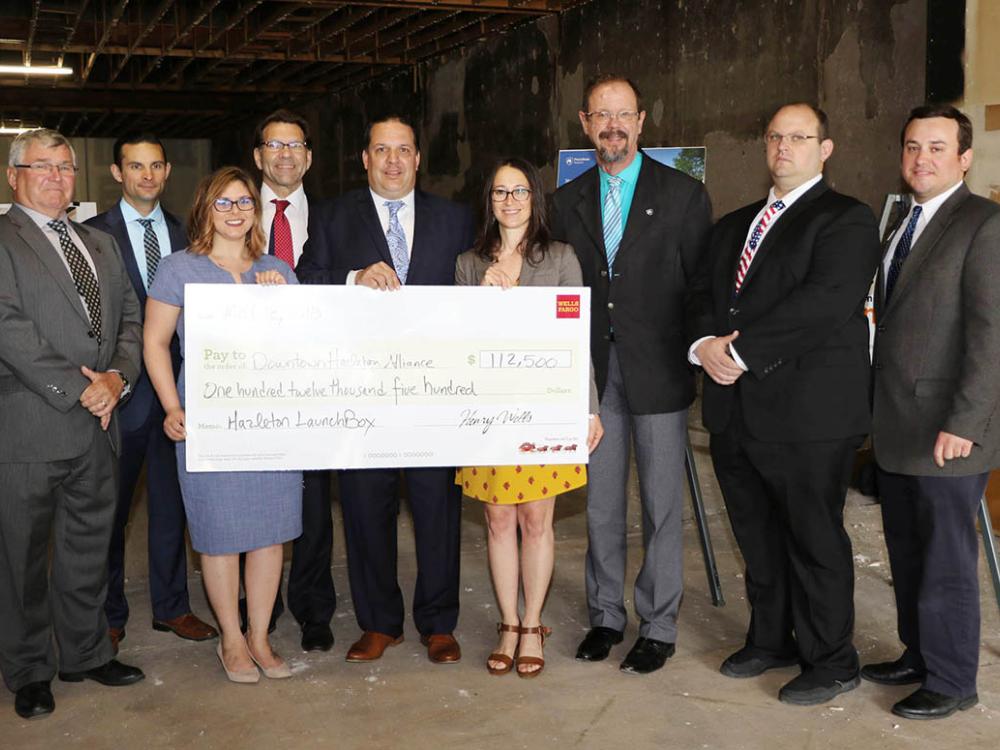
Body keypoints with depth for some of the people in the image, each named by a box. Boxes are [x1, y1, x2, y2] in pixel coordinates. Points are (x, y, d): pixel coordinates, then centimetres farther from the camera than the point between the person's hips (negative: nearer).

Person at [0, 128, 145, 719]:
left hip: (97, 426, 6)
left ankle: (86, 653, 30)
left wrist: (119, 376, -5)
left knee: (90, 548, 15)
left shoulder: (100, 244, 17)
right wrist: (79, 390, -15)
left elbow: (130, 316, 13)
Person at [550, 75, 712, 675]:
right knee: (601, 504, 11)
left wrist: (694, 358, -7)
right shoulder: (568, 201, 10)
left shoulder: (684, 194, 0)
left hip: (659, 374, -3)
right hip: (594, 374, 3)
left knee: (662, 507, 4)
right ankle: (606, 616, 25)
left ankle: (658, 626, 17)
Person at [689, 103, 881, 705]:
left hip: (809, 409, -7)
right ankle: (771, 639, 32)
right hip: (736, 407, 7)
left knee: (816, 539, 3)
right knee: (758, 536, 16)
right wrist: (705, 345, -8)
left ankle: (831, 663, 17)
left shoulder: (847, 220, -4)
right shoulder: (734, 225, 21)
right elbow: (703, 295, 14)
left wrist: (741, 350, -18)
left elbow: (825, 300, -18)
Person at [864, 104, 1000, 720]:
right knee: (907, 554, 17)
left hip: (946, 432, -8)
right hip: (897, 431, 8)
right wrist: (878, 411, 14)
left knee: (945, 561, 3)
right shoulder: (906, 224, 15)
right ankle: (918, 655, 33)